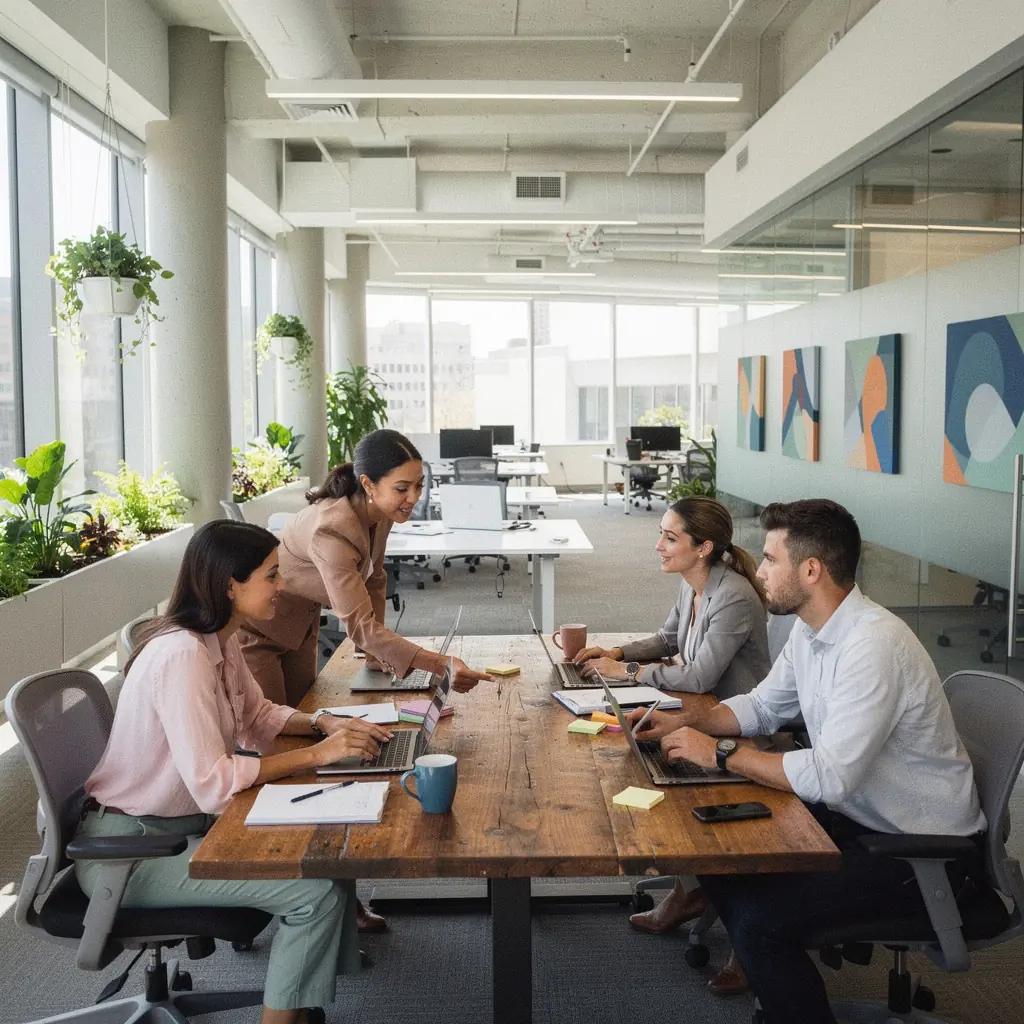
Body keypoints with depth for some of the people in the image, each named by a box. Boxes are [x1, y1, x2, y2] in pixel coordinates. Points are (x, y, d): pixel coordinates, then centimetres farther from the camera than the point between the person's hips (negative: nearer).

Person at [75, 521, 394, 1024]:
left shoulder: (220, 639, 1)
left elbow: (257, 715, 15)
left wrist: (325, 723, -2)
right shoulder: (181, 654, -27)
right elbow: (212, 782, -31)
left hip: (186, 820, 9)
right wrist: (315, 754, -24)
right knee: (316, 889, -17)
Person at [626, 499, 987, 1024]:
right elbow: (762, 706, 15)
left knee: (759, 918, -20)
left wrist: (721, 753, -22)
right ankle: (758, 962, 27)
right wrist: (683, 722, -1)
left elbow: (830, 777, -32)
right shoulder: (810, 631, 1)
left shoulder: (873, 646, -29)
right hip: (857, 816, 9)